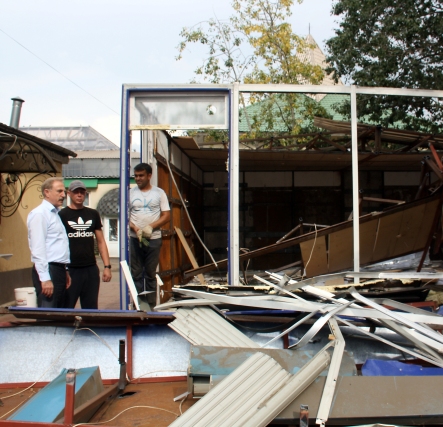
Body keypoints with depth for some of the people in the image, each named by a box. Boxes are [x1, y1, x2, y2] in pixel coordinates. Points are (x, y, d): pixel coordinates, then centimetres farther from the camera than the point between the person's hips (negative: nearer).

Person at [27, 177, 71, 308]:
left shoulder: (55, 213, 18)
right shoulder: (39, 214, -10)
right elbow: (38, 248, -17)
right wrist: (45, 278, -20)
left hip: (59, 270, 9)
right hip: (48, 271, -9)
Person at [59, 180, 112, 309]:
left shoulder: (93, 214, 10)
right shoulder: (62, 215, -1)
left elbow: (101, 241, 12)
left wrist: (107, 266, 4)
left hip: (91, 269, 4)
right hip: (70, 270, -4)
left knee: (91, 309, 10)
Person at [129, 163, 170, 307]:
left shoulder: (159, 193, 5)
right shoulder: (130, 193, 7)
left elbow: (166, 216, 0)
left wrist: (151, 226, -14)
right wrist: (135, 229, -14)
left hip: (154, 239, -1)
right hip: (134, 239, 1)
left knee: (151, 274, 7)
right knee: (136, 274, 3)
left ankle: (151, 305, 13)